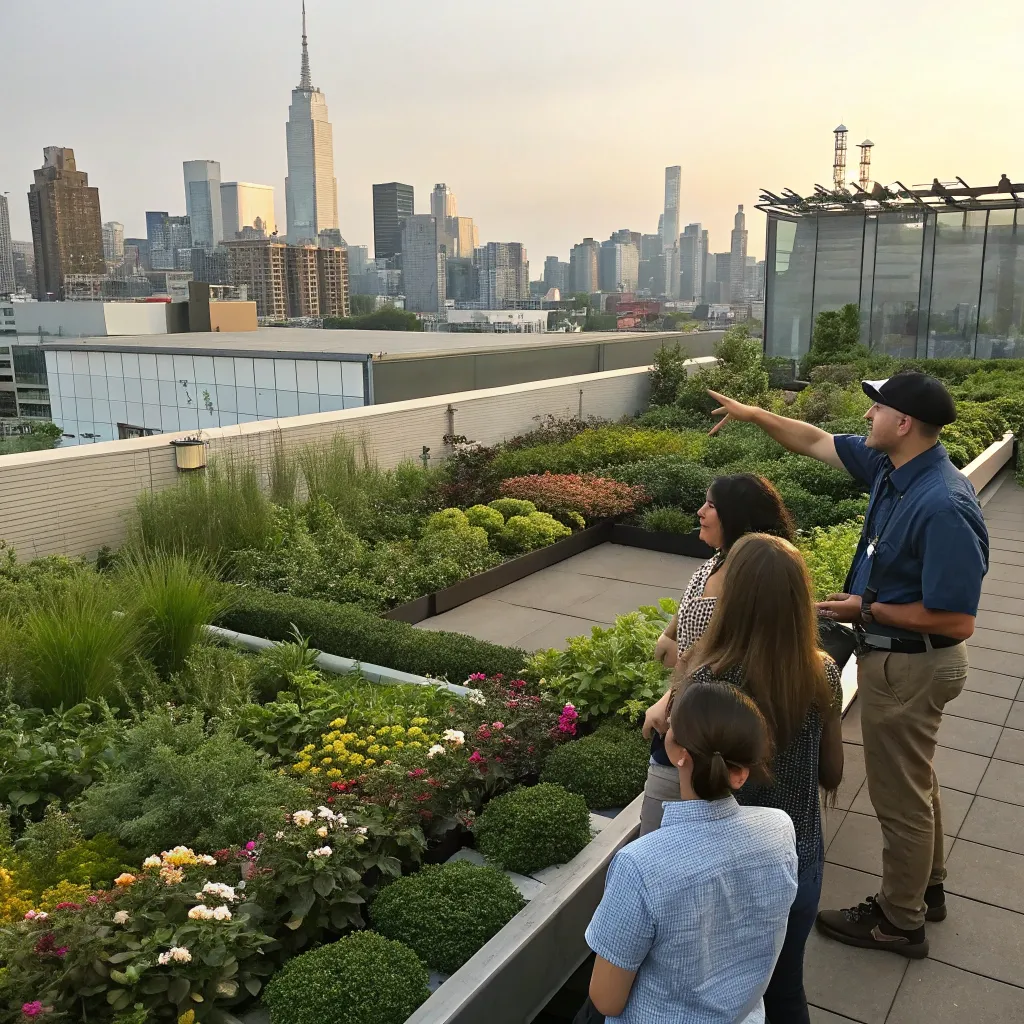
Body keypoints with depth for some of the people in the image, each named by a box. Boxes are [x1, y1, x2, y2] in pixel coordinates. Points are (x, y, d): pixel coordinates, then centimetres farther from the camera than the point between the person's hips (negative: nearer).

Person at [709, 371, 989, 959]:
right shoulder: (889, 467, -4)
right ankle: (926, 887, 46)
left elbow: (956, 621, -30)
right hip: (898, 657, 10)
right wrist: (751, 414, 12)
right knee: (915, 781, 25)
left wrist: (867, 610, -21)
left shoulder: (943, 506, -31)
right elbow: (817, 442, 11)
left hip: (909, 666, -10)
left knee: (901, 793, 8)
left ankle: (900, 920, 29)